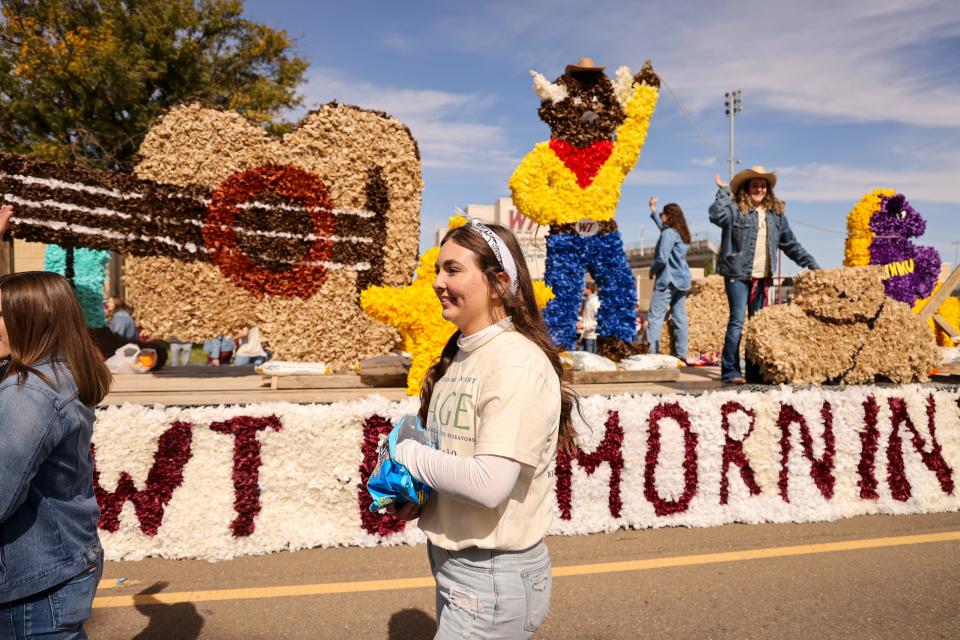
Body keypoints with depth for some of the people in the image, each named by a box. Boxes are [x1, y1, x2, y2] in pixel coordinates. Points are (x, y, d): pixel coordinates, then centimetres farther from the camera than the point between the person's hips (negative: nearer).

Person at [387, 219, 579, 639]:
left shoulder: (518, 364, -22)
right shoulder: (461, 353, 4)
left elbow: (488, 484, -30)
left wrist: (407, 454, -16)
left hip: (494, 577, -8)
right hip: (452, 562, 8)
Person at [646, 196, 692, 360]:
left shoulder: (669, 233, -12)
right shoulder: (682, 233, 16)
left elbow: (662, 258, -20)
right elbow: (662, 226, 36)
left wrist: (652, 270, -2)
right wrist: (653, 210, 45)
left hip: (668, 280, -9)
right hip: (682, 280, 9)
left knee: (655, 317, -8)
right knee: (679, 317, 7)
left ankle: (652, 352, -15)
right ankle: (681, 354, 7)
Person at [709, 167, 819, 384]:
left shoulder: (775, 214, 15)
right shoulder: (736, 209, -2)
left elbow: (790, 244, 21)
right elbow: (717, 215, -24)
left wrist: (812, 264, 19)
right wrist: (724, 191, -17)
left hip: (762, 277, 6)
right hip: (738, 275, -6)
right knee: (737, 321, -9)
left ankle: (754, 372, 15)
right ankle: (730, 371, -5)